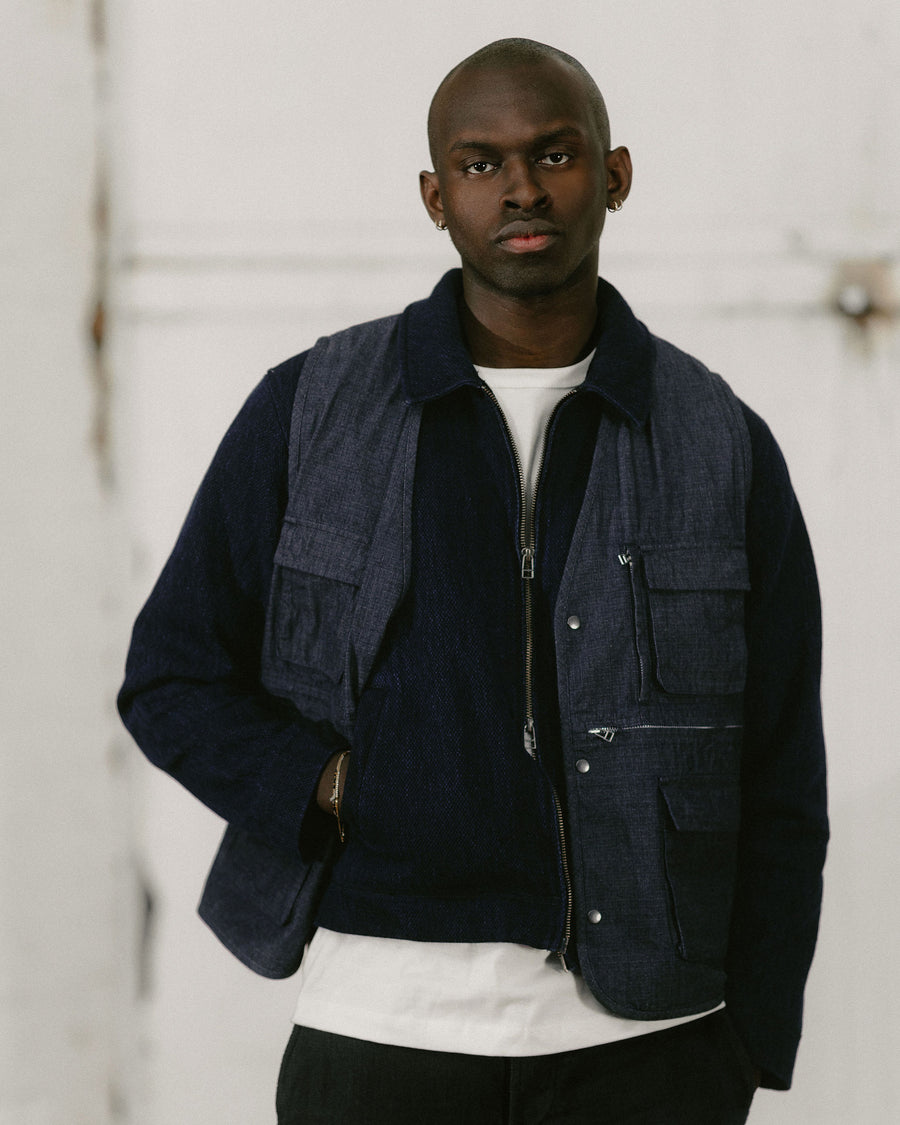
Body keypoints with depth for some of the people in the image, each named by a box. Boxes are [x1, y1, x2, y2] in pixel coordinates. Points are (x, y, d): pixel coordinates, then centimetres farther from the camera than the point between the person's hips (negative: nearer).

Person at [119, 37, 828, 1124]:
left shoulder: (721, 445, 5)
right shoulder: (307, 411, 4)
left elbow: (780, 791, 6)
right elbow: (172, 679, 8)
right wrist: (337, 799, -8)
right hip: (380, 1028, 0)